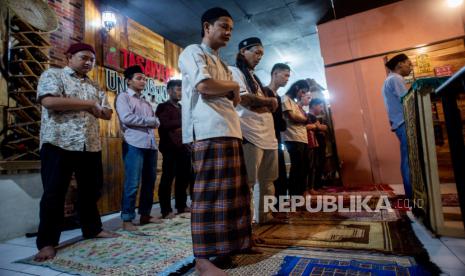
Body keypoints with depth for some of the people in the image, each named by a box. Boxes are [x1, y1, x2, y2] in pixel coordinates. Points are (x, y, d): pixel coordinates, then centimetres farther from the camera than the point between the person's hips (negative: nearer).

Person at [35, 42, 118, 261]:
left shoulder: (95, 86, 19)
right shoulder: (53, 75, 3)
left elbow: (107, 113, 13)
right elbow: (49, 101, -16)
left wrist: (96, 108, -8)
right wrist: (88, 104, -10)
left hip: (91, 145, 6)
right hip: (59, 144, -5)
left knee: (90, 190, 13)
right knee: (54, 193, 1)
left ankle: (92, 229, 28)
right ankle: (47, 242, 12)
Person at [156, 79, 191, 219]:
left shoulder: (182, 108, 22)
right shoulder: (163, 107, 2)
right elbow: (165, 125, -14)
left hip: (183, 147, 7)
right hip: (170, 148, -6)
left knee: (184, 177, 8)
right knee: (167, 179, -4)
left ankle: (181, 205, 20)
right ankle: (166, 210, 2)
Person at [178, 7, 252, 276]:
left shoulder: (221, 62, 30)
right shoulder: (193, 52, 3)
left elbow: (235, 99, 26)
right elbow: (203, 85, -17)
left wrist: (233, 94, 2)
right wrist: (233, 86, 0)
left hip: (230, 129, 9)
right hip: (210, 130, -9)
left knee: (232, 189, 10)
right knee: (210, 192, -10)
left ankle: (230, 243, 23)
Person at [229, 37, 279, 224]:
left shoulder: (253, 77, 27)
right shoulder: (234, 71, 1)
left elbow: (270, 107, 22)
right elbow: (244, 99, -16)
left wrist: (258, 105, 0)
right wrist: (269, 101, -1)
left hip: (267, 134, 9)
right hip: (250, 134, -9)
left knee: (267, 181, 13)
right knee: (248, 182, -6)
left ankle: (265, 215, 25)